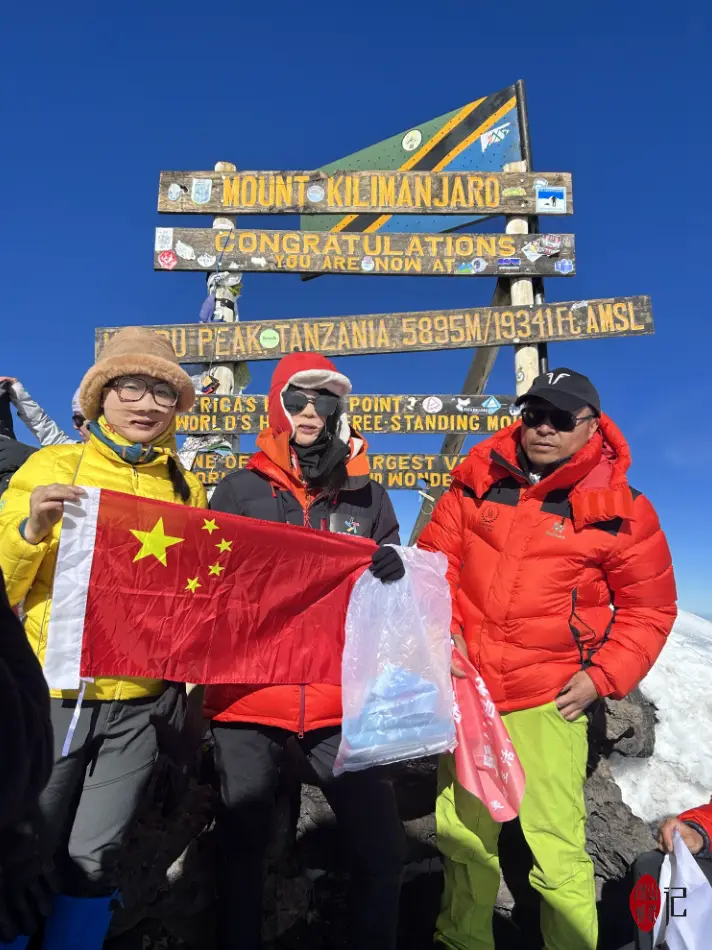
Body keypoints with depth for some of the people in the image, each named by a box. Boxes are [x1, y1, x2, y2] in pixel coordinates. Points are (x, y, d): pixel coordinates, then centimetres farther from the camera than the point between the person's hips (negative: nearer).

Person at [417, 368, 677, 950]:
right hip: (466, 690, 4)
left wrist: (603, 677, -7)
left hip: (547, 703, -3)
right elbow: (436, 557, 6)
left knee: (556, 849, 0)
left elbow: (650, 608, 1)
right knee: (462, 834, 19)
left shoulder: (617, 509, -5)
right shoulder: (479, 481, 1)